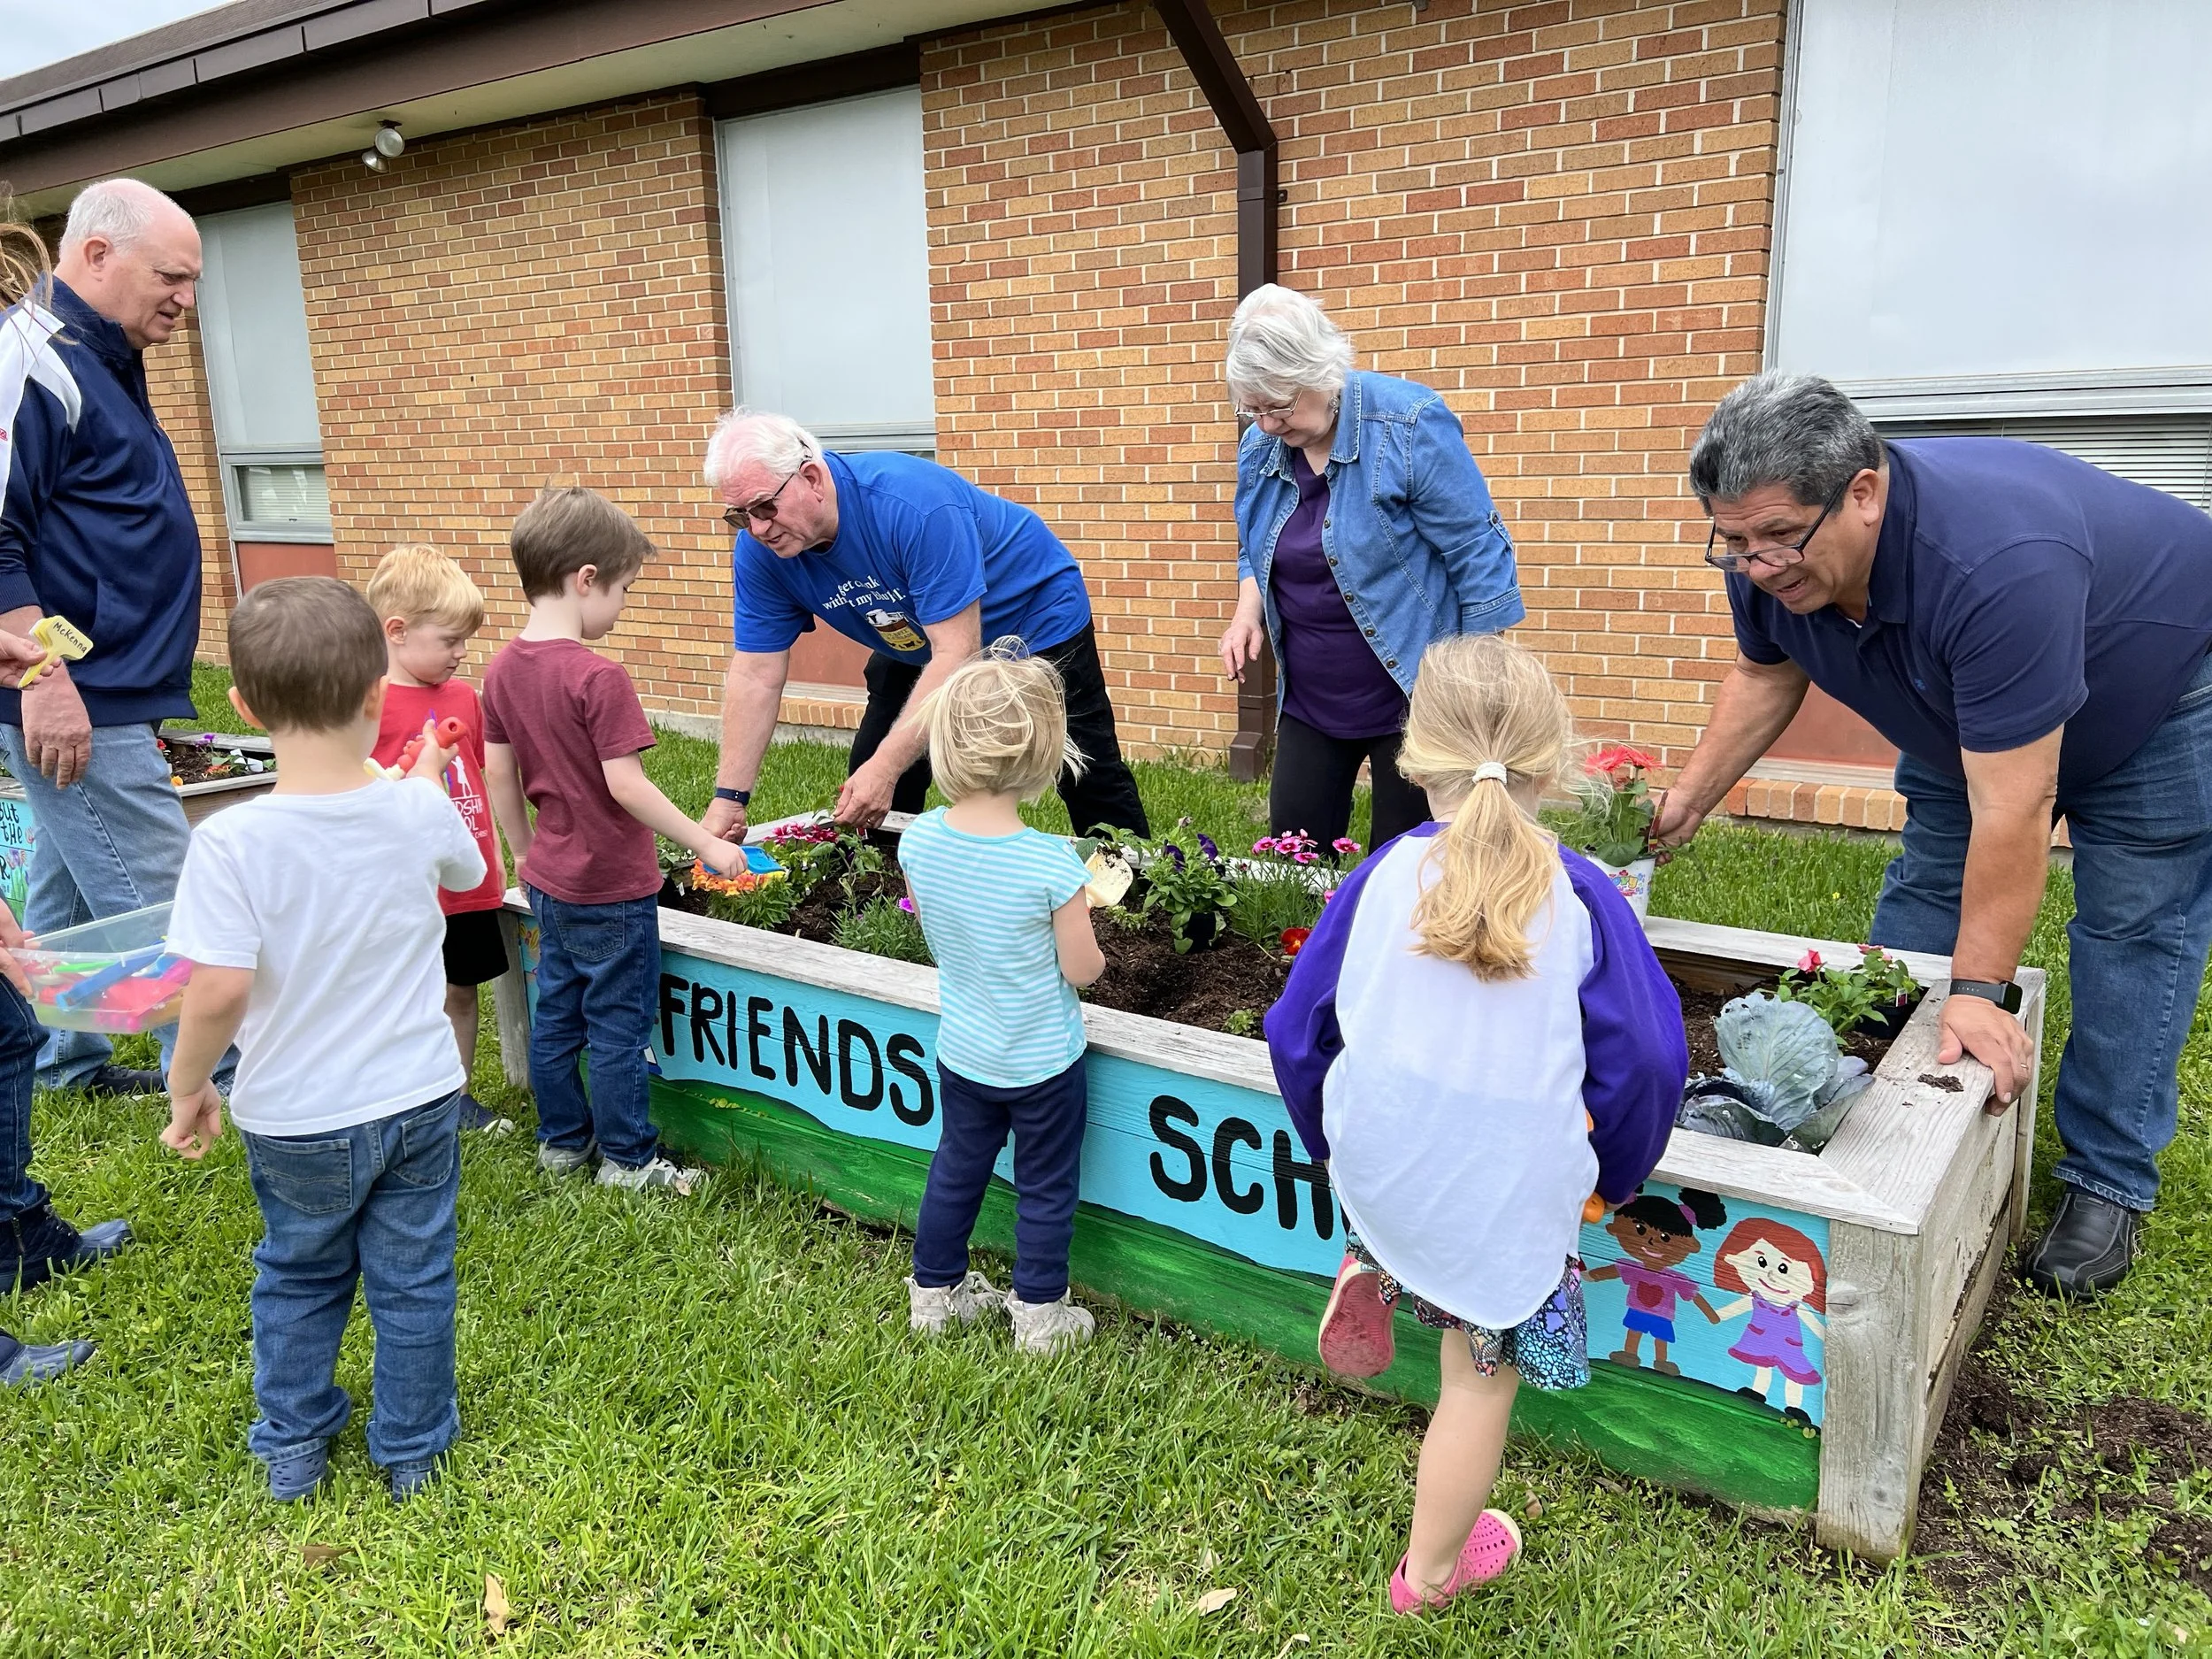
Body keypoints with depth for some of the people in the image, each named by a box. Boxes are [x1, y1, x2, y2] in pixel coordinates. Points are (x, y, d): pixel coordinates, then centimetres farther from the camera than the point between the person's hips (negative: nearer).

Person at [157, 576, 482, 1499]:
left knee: (298, 1277, 23)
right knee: (413, 1278, 17)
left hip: (294, 1117, -1)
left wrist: (188, 1088, -6)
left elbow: (218, 991, -24)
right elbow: (465, 872, 10)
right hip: (419, 1097, 1)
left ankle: (292, 1447, 40)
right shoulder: (420, 812, -13)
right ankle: (413, 1448, 34)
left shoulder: (231, 841, -22)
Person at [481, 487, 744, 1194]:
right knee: (619, 1025, 5)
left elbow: (497, 771, 7)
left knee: (555, 1012, 18)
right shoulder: (598, 677, -22)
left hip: (550, 881, 8)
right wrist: (705, 844, -15)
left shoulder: (503, 668, 1)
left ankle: (562, 1139, 32)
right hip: (611, 887, -8)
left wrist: (524, 851, 18)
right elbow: (625, 784, -23)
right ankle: (627, 1158, 18)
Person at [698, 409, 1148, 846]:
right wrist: (728, 799, -19)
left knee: (1092, 787, -4)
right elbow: (756, 676, -14)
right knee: (864, 799, 0)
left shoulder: (913, 505, -38)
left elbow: (956, 654, -39)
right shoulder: (759, 549, -19)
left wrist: (886, 767, -44)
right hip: (916, 641, 6)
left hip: (1035, 616, -6)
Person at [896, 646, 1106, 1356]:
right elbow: (1082, 968, -18)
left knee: (956, 1171, 24)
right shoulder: (1051, 864, -28)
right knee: (1044, 1189, 15)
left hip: (961, 1053, 4)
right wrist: (1081, 928, 3)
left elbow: (936, 935, 1)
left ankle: (934, 1292, 40)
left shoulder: (917, 840, -15)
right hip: (1043, 1062, -4)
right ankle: (1039, 1316, 30)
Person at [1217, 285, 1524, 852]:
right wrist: (1248, 611, -3)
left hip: (1411, 696, -5)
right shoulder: (1259, 447, 2)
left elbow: (1479, 557, -14)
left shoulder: (1410, 426, -16)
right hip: (1308, 699, 6)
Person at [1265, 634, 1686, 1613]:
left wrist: (1332, 1146, 18)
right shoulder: (1580, 896, -12)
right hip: (1515, 1194, -2)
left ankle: (1368, 1273, 21)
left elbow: (1296, 1030, 0)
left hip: (1374, 1165, 2)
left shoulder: (1383, 876, -9)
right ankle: (1433, 1571, 37)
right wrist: (1614, 1174, 13)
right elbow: (1645, 1062, -7)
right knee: (1480, 1380, 20)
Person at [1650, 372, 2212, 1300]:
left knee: (2133, 932, -6)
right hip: (1964, 710, 7)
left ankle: (2108, 1185, 4)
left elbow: (2012, 809, -42)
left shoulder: (1995, 565, -46)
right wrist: (1687, 802, -10)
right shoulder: (1768, 556, -24)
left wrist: (1978, 993, -37)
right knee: (1924, 894, 7)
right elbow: (1765, 675, -2)